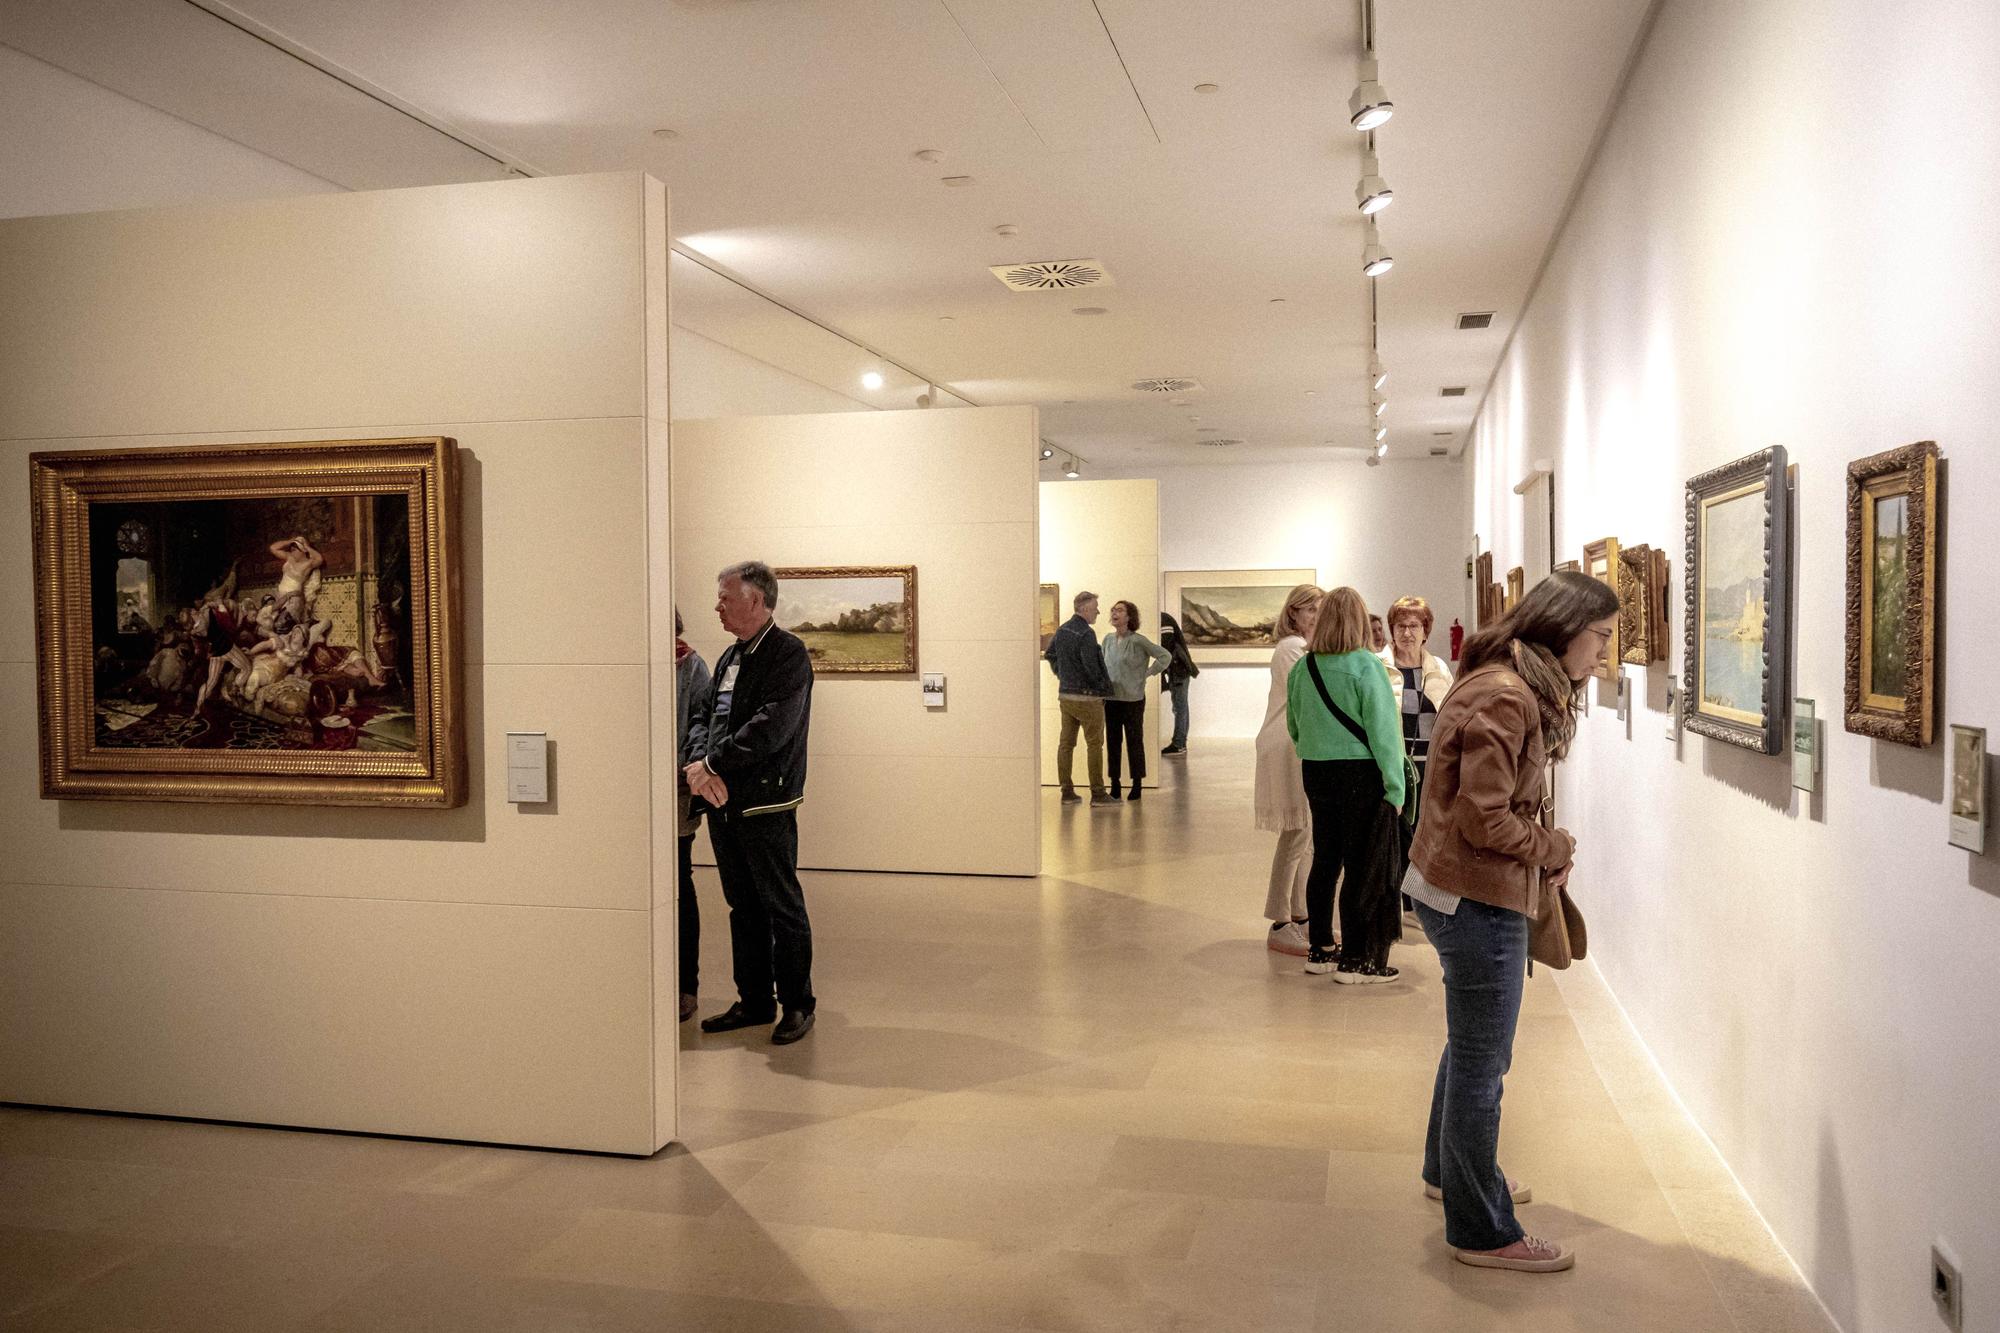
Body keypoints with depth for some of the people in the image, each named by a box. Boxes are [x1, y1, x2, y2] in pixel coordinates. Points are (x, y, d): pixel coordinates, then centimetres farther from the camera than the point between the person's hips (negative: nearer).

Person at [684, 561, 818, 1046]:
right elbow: (702, 715, 12)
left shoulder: (787, 654, -11)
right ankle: (754, 1001, 26)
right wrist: (701, 763, -8)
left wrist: (712, 764, -15)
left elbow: (771, 728, -21)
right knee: (743, 908, 15)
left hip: (766, 804, -8)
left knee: (782, 907, 2)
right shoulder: (730, 657, 15)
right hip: (722, 803, 8)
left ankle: (797, 1005, 14)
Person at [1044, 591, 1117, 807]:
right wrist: (1103, 687, -5)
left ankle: (1067, 792, 13)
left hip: (1065, 694, 8)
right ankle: (1097, 793, 2)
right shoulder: (1086, 634, -19)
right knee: (1095, 745, 0)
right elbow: (1091, 667, -21)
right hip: (1086, 697, -8)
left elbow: (1050, 655, 18)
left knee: (1065, 743, 9)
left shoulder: (1062, 630, 8)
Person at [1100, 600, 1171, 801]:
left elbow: (1165, 657, -7)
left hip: (1132, 699, -5)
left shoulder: (1138, 640, -10)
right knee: (1113, 741, 8)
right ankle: (1115, 785, 15)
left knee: (1134, 742, 3)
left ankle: (1137, 785, 13)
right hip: (1111, 699, 5)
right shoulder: (1108, 639, 6)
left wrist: (1146, 674, -5)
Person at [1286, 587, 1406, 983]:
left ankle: (1319, 949, 25)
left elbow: (1295, 728, 13)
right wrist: (1395, 788, -10)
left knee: (1325, 860, 16)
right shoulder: (1366, 666, -14)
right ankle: (1355, 961, 7)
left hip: (1316, 773, 6)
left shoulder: (1302, 668, 3)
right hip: (1361, 775, -6)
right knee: (1365, 868, 3)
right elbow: (1382, 730, -14)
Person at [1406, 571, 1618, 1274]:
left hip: (1459, 892, 11)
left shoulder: (1523, 689, 11)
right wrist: (1554, 849, -8)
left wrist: (1543, 860, 1)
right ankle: (1481, 1231, 16)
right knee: (1482, 1063, 2)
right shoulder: (1504, 699, -23)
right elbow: (1484, 821, -24)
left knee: (1471, 1047, 26)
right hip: (1478, 900, -11)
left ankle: (1448, 1171, 45)